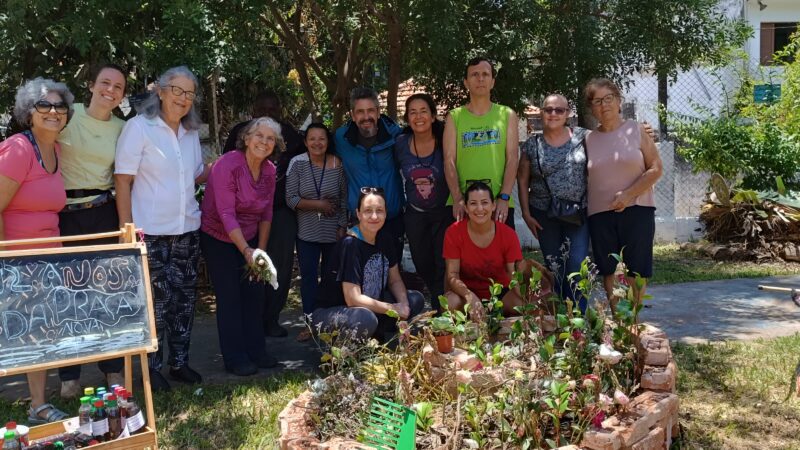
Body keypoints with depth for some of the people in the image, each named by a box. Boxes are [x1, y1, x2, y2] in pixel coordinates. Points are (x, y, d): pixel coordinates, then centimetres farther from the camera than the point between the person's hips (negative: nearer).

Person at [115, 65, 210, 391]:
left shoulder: (191, 133, 11)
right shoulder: (139, 127, -8)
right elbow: (122, 181, -10)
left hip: (187, 230, 6)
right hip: (151, 233, -6)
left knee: (184, 299, 11)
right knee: (157, 301, 0)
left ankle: (179, 362, 24)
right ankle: (152, 367, 15)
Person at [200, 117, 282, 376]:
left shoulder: (269, 170, -2)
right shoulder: (227, 165, -22)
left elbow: (266, 214, 4)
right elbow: (226, 214, -25)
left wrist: (261, 249, -1)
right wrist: (247, 251, -29)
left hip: (249, 239, 6)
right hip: (218, 239, -6)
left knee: (256, 295, 6)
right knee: (229, 298, -4)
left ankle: (255, 351, 20)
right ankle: (235, 359, 7)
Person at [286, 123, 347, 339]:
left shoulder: (337, 164, -4)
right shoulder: (297, 163, -6)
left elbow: (344, 198, 1)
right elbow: (291, 199, -9)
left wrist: (342, 226, -2)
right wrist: (318, 204, -17)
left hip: (333, 232, 1)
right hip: (307, 232, 0)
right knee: (308, 276, 2)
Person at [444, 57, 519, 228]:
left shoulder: (507, 115, 9)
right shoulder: (454, 117, 8)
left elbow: (512, 158, 1)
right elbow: (449, 160, 0)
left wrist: (504, 198, -11)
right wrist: (457, 199, -13)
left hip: (499, 204, 0)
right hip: (462, 204, 0)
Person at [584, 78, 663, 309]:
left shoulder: (637, 130, 3)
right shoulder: (589, 139, 8)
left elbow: (656, 169, -2)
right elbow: (584, 179, 13)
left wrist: (628, 194, -12)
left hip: (637, 209, -2)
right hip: (600, 213, 2)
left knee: (636, 269, 1)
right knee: (608, 270, 6)